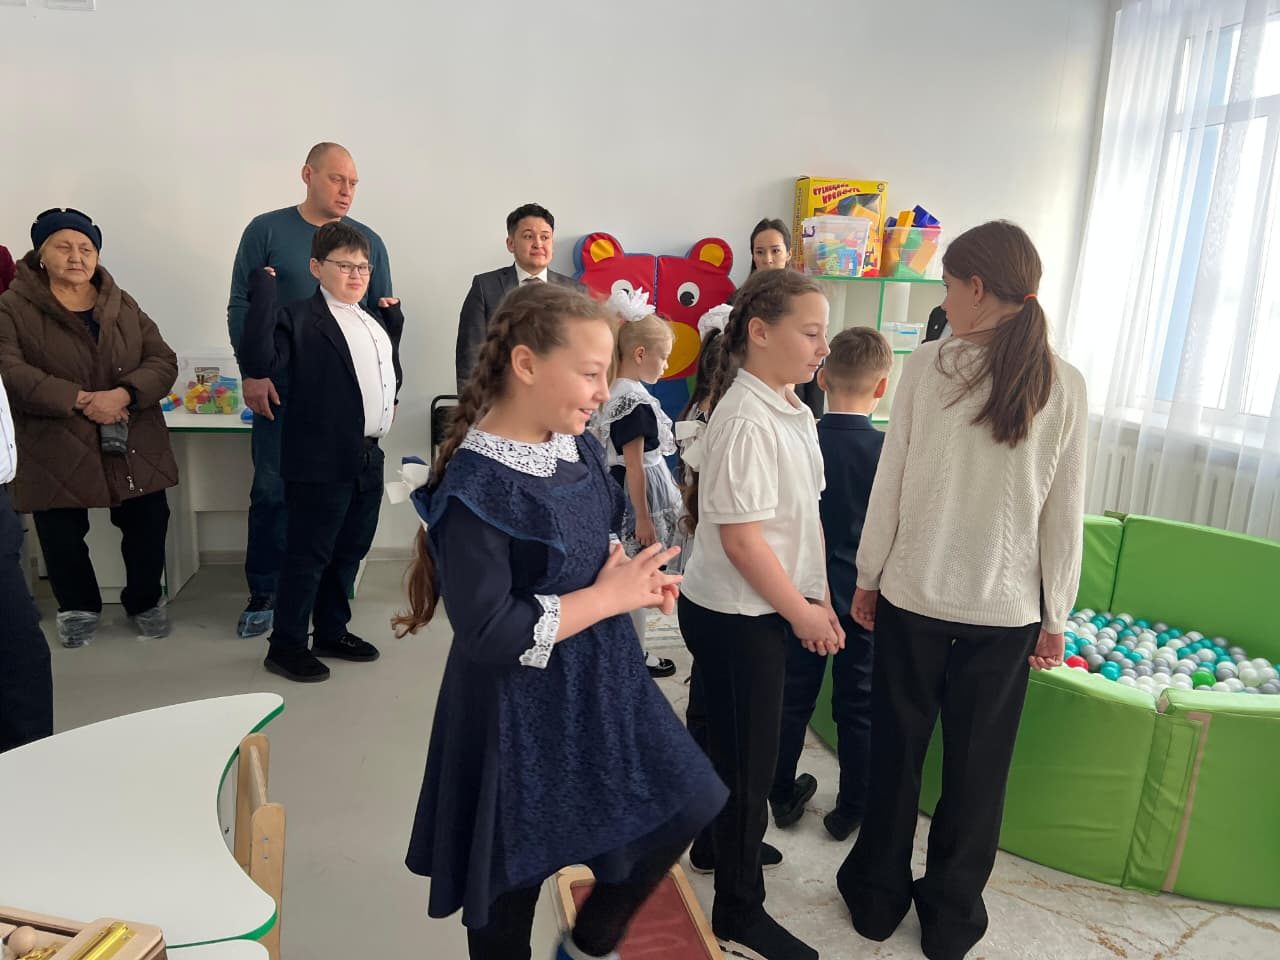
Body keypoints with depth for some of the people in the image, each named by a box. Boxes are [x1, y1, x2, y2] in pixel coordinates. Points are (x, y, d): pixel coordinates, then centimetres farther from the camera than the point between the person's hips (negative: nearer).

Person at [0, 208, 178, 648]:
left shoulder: (123, 305, 9)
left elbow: (163, 361, 1)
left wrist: (124, 394, -18)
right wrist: (79, 400, -23)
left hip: (133, 445, 3)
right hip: (55, 451, -2)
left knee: (147, 525, 7)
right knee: (61, 537, 7)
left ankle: (145, 600, 32)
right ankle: (78, 607, 33)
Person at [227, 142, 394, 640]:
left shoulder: (368, 241, 9)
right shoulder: (267, 230, 2)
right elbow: (241, 306, 2)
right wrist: (252, 373, -8)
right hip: (282, 388, -1)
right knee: (272, 490, 3)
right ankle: (264, 594, 16)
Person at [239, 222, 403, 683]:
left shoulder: (374, 322, 15)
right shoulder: (299, 319, -10)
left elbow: (391, 376, 22)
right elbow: (258, 361, -26)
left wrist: (394, 318, 16)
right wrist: (264, 287, -22)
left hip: (368, 459, 8)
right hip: (322, 462, -8)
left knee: (348, 552, 17)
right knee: (308, 555, 2)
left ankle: (332, 631, 32)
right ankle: (286, 645, 15)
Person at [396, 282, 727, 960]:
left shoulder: (580, 449, 0)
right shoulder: (475, 486, -25)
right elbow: (488, 633, -28)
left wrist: (634, 579, -7)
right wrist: (608, 597, -21)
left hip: (603, 683, 8)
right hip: (520, 709, -7)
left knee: (680, 811, 14)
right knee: (512, 879, 14)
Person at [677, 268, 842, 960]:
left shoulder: (791, 408, 5)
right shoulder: (745, 421, -22)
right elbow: (742, 539, -23)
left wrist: (817, 598, 9)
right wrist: (801, 612, -13)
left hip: (767, 610, 8)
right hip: (735, 616, -8)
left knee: (738, 751, 24)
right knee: (748, 763, 6)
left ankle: (723, 846, 46)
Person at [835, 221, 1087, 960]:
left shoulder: (928, 366, -8)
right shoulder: (1064, 385, -3)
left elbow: (891, 482, -6)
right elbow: (1065, 514, -2)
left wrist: (868, 577, 5)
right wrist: (1055, 616, 7)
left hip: (913, 595, -1)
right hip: (1007, 608, 1)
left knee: (898, 752, 15)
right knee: (979, 766, 15)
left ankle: (878, 897, 32)